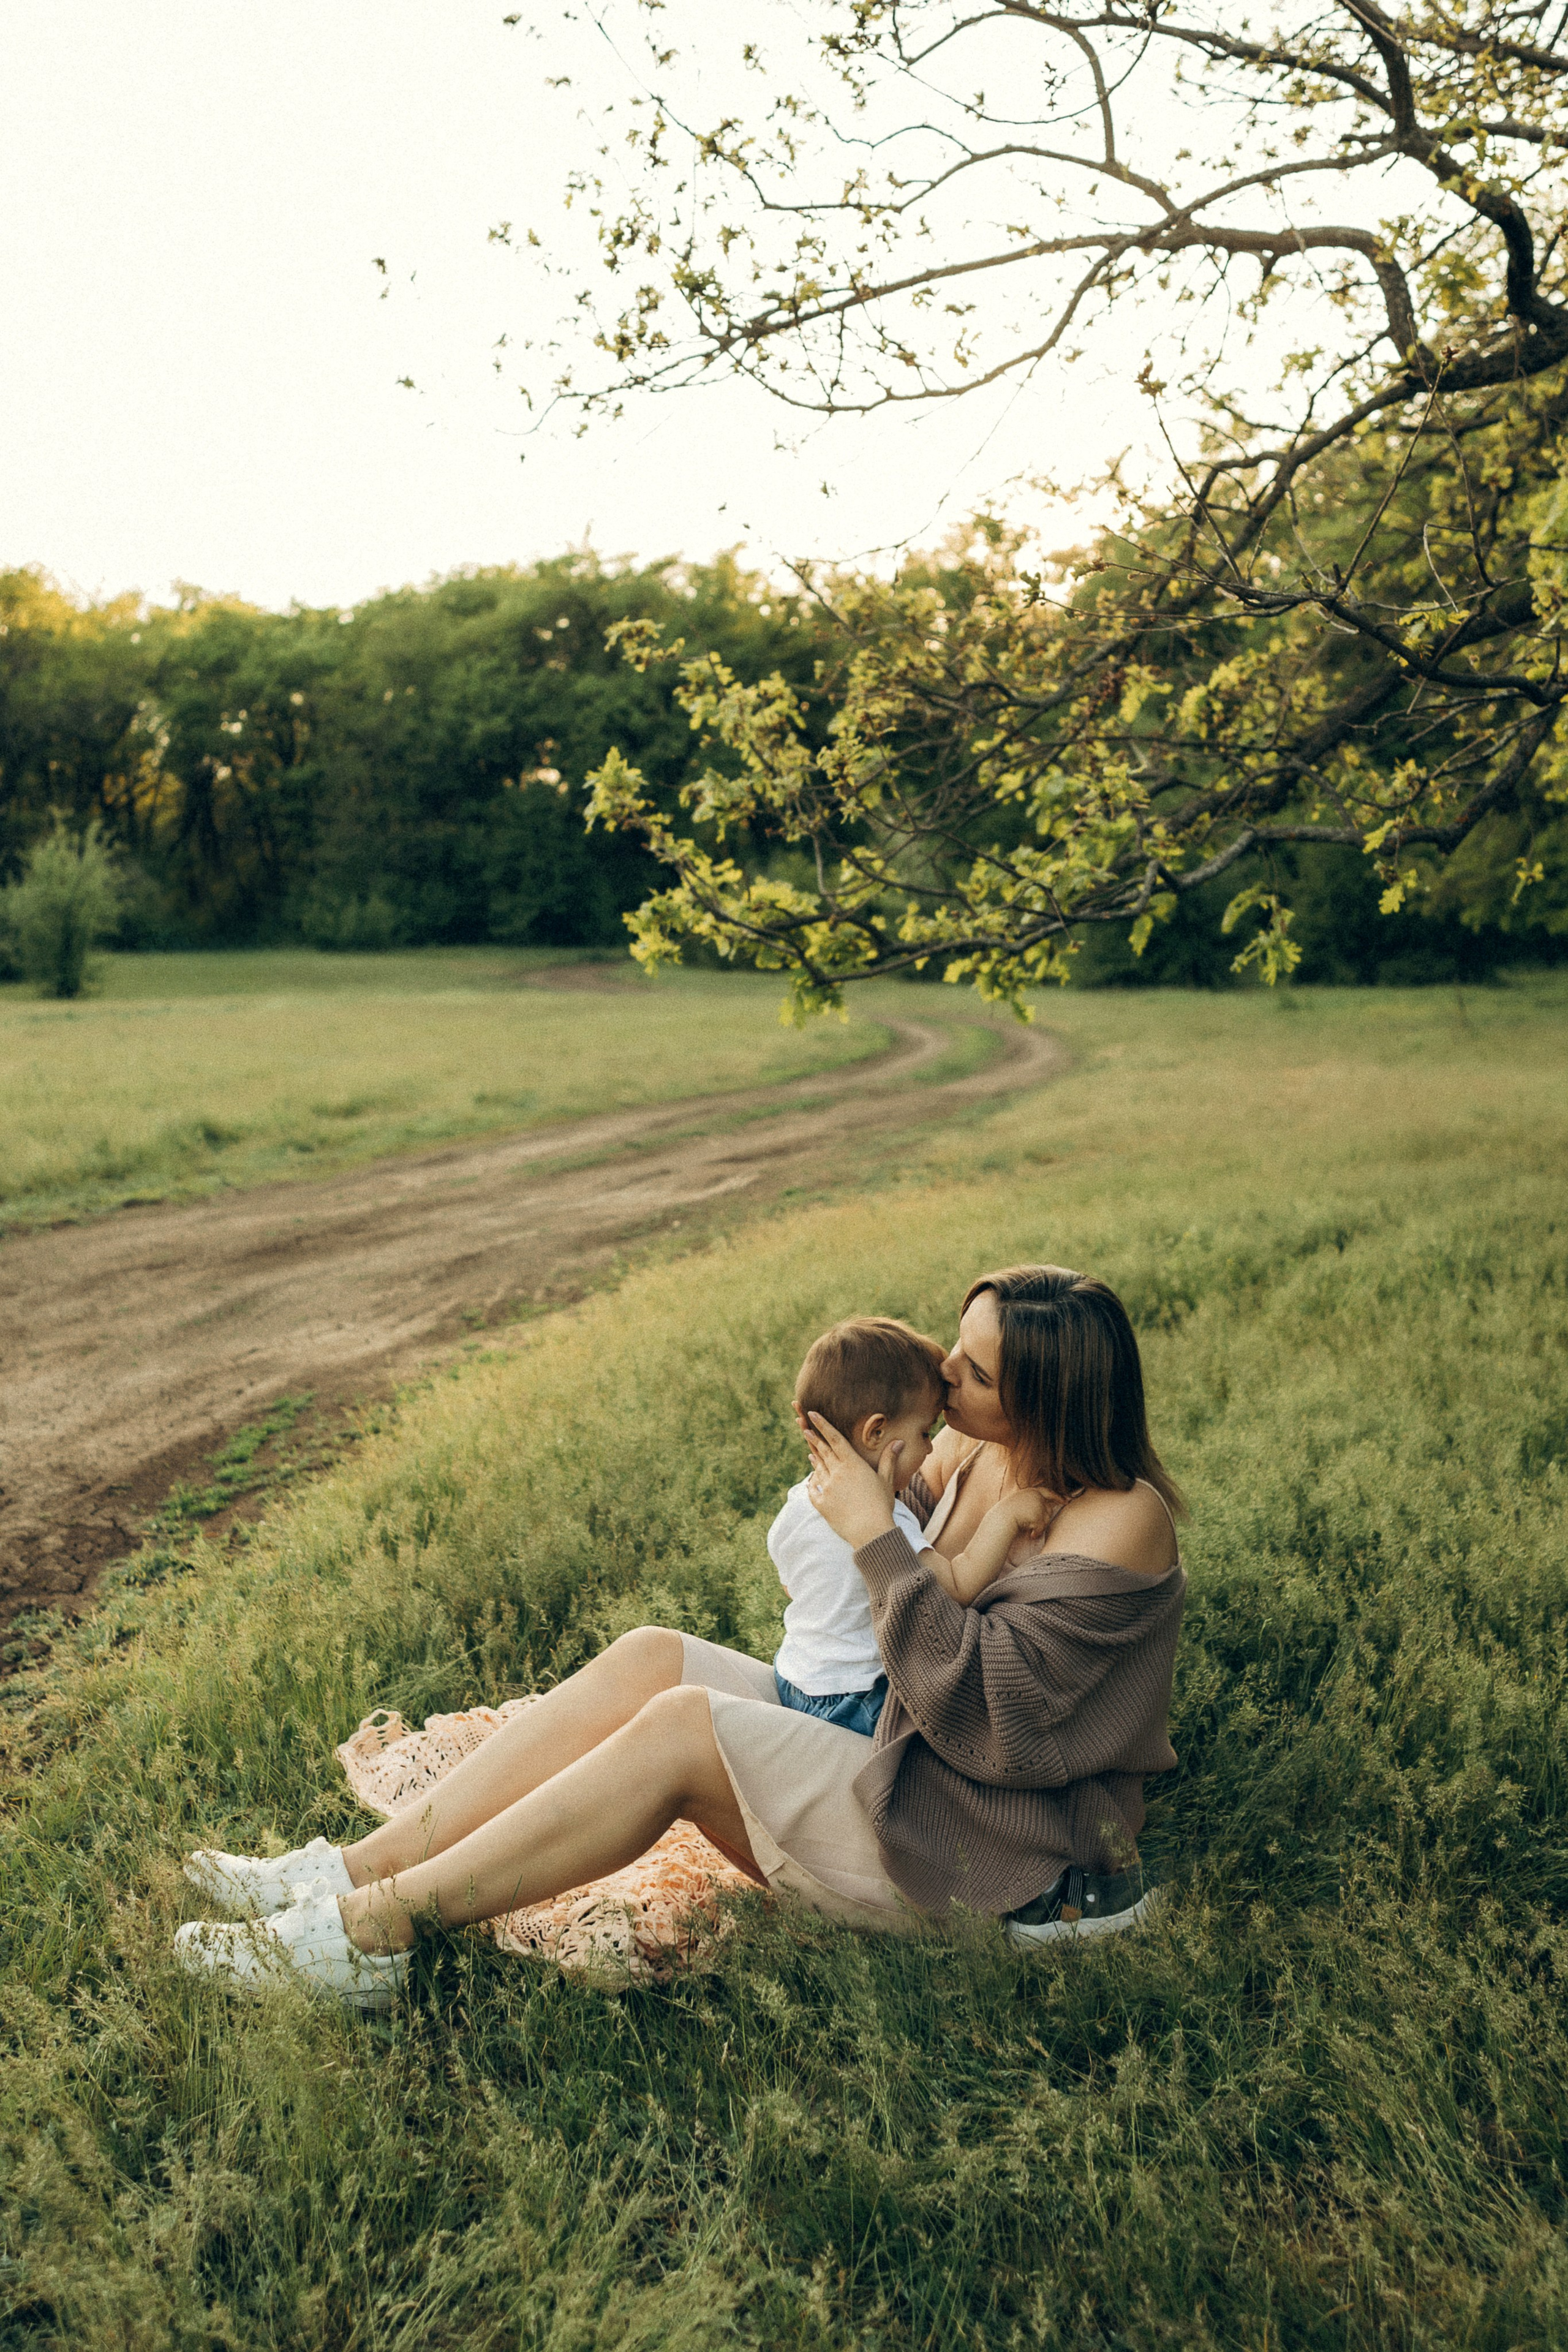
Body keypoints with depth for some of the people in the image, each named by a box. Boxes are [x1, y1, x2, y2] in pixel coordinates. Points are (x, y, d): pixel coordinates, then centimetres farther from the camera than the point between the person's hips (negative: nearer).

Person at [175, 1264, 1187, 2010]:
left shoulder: (1122, 1521, -20)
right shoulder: (973, 1452, 4)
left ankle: (371, 1929, -19)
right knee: (648, 1658, -11)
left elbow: (984, 1708, -26)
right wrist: (872, 1484, -8)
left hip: (976, 1850, -8)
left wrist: (876, 1535, -26)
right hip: (885, 1753, 8)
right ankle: (357, 1870, -12)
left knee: (685, 1724, -24)